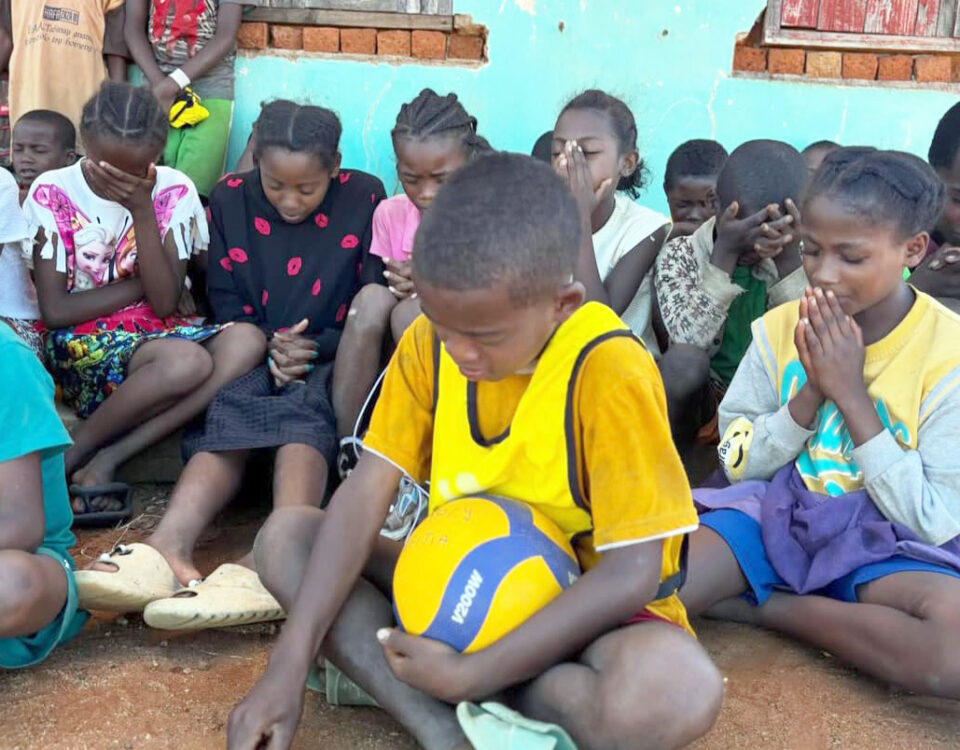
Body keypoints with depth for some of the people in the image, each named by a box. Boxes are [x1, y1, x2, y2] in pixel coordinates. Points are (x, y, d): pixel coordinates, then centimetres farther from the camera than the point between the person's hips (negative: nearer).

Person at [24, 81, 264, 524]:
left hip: (153, 333, 4)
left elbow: (164, 303, -10)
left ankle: (106, 461, -25)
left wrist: (141, 208, -16)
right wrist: (140, 285, -7)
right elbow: (55, 311, -10)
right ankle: (66, 460, -14)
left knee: (246, 341, -29)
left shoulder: (174, 192, 0)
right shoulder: (52, 193, -5)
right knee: (187, 363, -35)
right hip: (80, 344, -4)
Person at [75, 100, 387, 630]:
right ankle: (169, 550, -56)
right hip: (254, 356, 3)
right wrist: (268, 348, -14)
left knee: (303, 410, -36)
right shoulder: (231, 200, 4)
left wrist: (314, 348, -16)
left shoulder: (364, 200, -2)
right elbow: (226, 307, 6)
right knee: (226, 413, -31)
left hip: (332, 360, -2)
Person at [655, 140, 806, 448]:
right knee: (684, 361, -33)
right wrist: (726, 251, -29)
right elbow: (689, 339, -25)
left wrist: (788, 255, -24)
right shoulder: (680, 255, -9)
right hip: (702, 398, -1)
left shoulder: (797, 257, -4)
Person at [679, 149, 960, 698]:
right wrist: (811, 392, -16)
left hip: (885, 543, 0)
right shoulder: (780, 327, -3)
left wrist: (852, 394, -20)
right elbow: (739, 465, 2)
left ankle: (769, 607, -13)